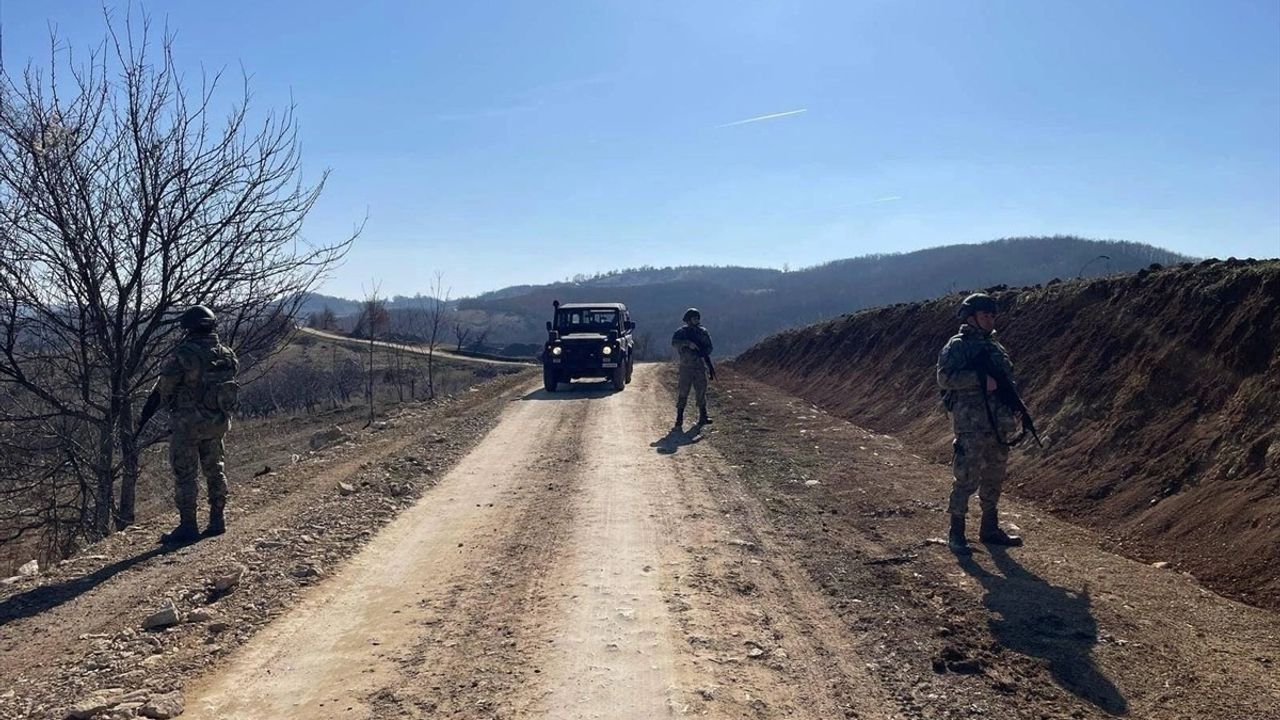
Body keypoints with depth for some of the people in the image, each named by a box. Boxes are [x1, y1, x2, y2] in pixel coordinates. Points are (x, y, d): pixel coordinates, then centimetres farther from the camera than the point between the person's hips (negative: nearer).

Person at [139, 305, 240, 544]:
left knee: (184, 475, 3)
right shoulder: (226, 354, 2)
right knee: (214, 470, 17)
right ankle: (217, 521, 22)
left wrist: (144, 417, 4)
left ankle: (187, 527, 6)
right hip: (218, 422, 6)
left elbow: (163, 388, -11)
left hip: (188, 423, -6)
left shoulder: (184, 354, -17)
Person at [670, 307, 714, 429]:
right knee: (683, 393, -5)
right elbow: (674, 343, -19)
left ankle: (703, 417, 15)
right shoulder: (682, 332, -2)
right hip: (686, 367, -4)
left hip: (700, 366, 4)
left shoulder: (703, 332, 9)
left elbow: (709, 348, 9)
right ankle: (679, 419, -2)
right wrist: (688, 343, -30)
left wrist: (702, 352, -11)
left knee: (701, 391, 7)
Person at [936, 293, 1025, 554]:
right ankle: (956, 533, 0)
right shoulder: (957, 346, -6)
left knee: (994, 478, 13)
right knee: (967, 477, -8)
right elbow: (945, 377, -19)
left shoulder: (994, 346, 18)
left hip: (998, 424, 8)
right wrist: (981, 379, -24)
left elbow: (1008, 379, 25)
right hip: (971, 424, -8)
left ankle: (990, 528, 25)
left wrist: (1016, 408, 11)